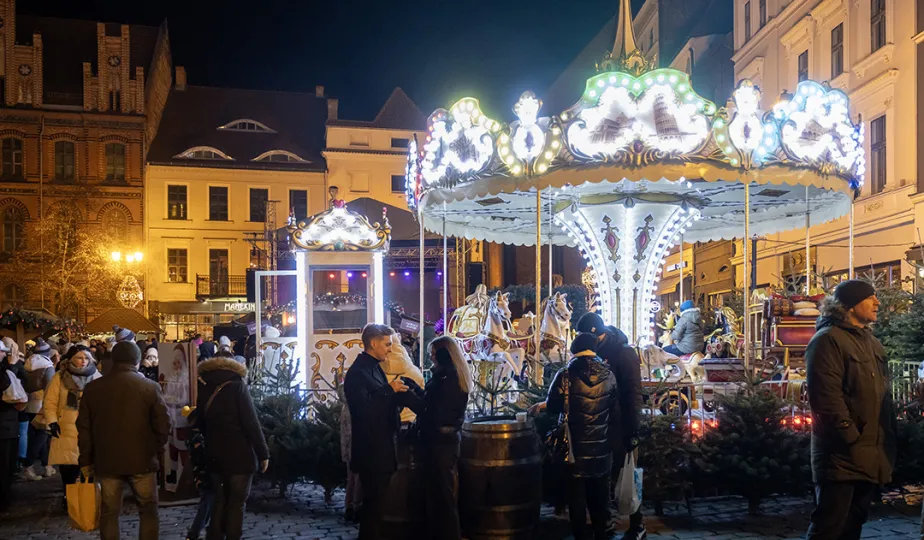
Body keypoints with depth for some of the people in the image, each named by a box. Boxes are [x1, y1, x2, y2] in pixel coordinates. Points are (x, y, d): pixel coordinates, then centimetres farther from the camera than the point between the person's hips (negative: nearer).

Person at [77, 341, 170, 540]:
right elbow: (163, 426, -8)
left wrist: (85, 460, 12)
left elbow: (84, 429, 4)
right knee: (148, 511, 11)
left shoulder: (92, 388, 1)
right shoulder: (151, 387, -8)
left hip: (107, 461, 2)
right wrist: (156, 451, 8)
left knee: (109, 514, 11)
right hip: (142, 460, -2)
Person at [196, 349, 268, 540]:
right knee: (236, 503, 2)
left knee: (220, 501, 15)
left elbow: (201, 424, 16)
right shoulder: (237, 386, -9)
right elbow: (251, 423, -14)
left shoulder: (204, 389, 9)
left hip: (214, 457, 5)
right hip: (240, 456, -5)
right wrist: (263, 453, -10)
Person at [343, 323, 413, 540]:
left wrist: (398, 394, -1)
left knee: (376, 504, 16)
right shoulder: (357, 372, -16)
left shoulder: (375, 368, 13)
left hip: (382, 449, 10)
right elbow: (364, 410, -27)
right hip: (371, 452, -9)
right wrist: (390, 390, -20)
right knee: (374, 505, -3)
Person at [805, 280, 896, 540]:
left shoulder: (872, 343, 19)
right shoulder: (828, 339, -11)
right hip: (842, 453, -9)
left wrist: (888, 438, 14)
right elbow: (825, 396, -19)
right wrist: (850, 437, -20)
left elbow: (883, 395, 23)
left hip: (871, 453, 9)